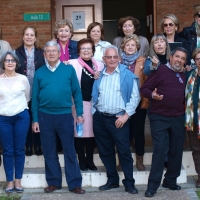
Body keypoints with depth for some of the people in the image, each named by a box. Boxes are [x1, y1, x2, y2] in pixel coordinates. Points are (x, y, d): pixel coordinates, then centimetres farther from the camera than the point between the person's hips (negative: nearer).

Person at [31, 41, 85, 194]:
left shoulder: (69, 69, 0)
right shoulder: (39, 72, 3)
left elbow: (77, 92, 2)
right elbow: (35, 97, 5)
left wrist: (79, 114, -3)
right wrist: (35, 120, 1)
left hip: (65, 115, -1)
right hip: (45, 116, 2)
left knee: (70, 151, 3)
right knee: (49, 151, 9)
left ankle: (75, 183, 9)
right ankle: (53, 182, 21)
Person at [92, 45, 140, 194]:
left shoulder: (127, 75, -3)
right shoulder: (99, 76, 11)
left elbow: (135, 96, -7)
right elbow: (94, 96, 15)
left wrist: (126, 115, -11)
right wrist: (94, 113, 5)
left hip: (118, 119, -5)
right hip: (100, 118, 5)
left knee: (124, 151, -4)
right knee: (105, 151, 12)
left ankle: (129, 183, 6)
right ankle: (112, 180, 24)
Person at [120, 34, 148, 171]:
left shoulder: (143, 62, 2)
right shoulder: (119, 61, 7)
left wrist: (146, 99, -11)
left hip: (139, 102, -1)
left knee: (139, 131, 6)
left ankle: (139, 161, 17)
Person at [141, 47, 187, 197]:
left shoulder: (183, 76, 13)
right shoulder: (161, 70, -6)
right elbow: (144, 88, -8)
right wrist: (152, 95, -27)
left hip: (178, 118, 6)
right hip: (159, 117, -6)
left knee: (177, 150, 10)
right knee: (159, 149, -8)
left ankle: (171, 181, 24)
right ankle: (153, 185, -4)